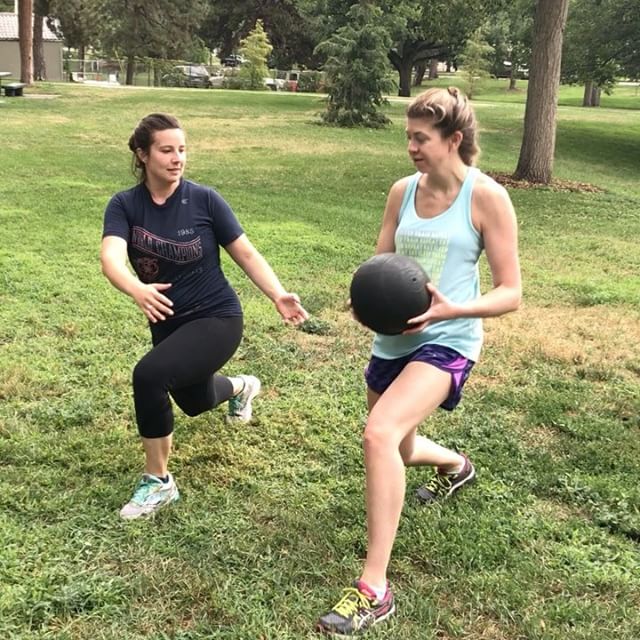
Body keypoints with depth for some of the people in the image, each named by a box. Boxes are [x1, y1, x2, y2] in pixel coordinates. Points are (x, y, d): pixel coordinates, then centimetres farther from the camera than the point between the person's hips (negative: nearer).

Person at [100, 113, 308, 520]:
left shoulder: (204, 200, -14)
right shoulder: (124, 205, -10)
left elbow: (246, 253, -8)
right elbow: (111, 257, -28)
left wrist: (278, 296, -23)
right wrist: (137, 289, -50)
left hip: (217, 318, -5)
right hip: (167, 323, 5)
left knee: (149, 375, -29)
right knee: (195, 401, 27)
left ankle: (158, 482, -8)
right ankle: (242, 387, 65)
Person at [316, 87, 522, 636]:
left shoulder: (486, 197, -11)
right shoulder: (403, 191, 3)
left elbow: (510, 293, -10)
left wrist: (450, 308, -26)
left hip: (446, 342, -6)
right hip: (392, 339, 7)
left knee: (380, 432, -30)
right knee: (400, 452, 24)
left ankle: (374, 591, -21)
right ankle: (456, 466, 61)